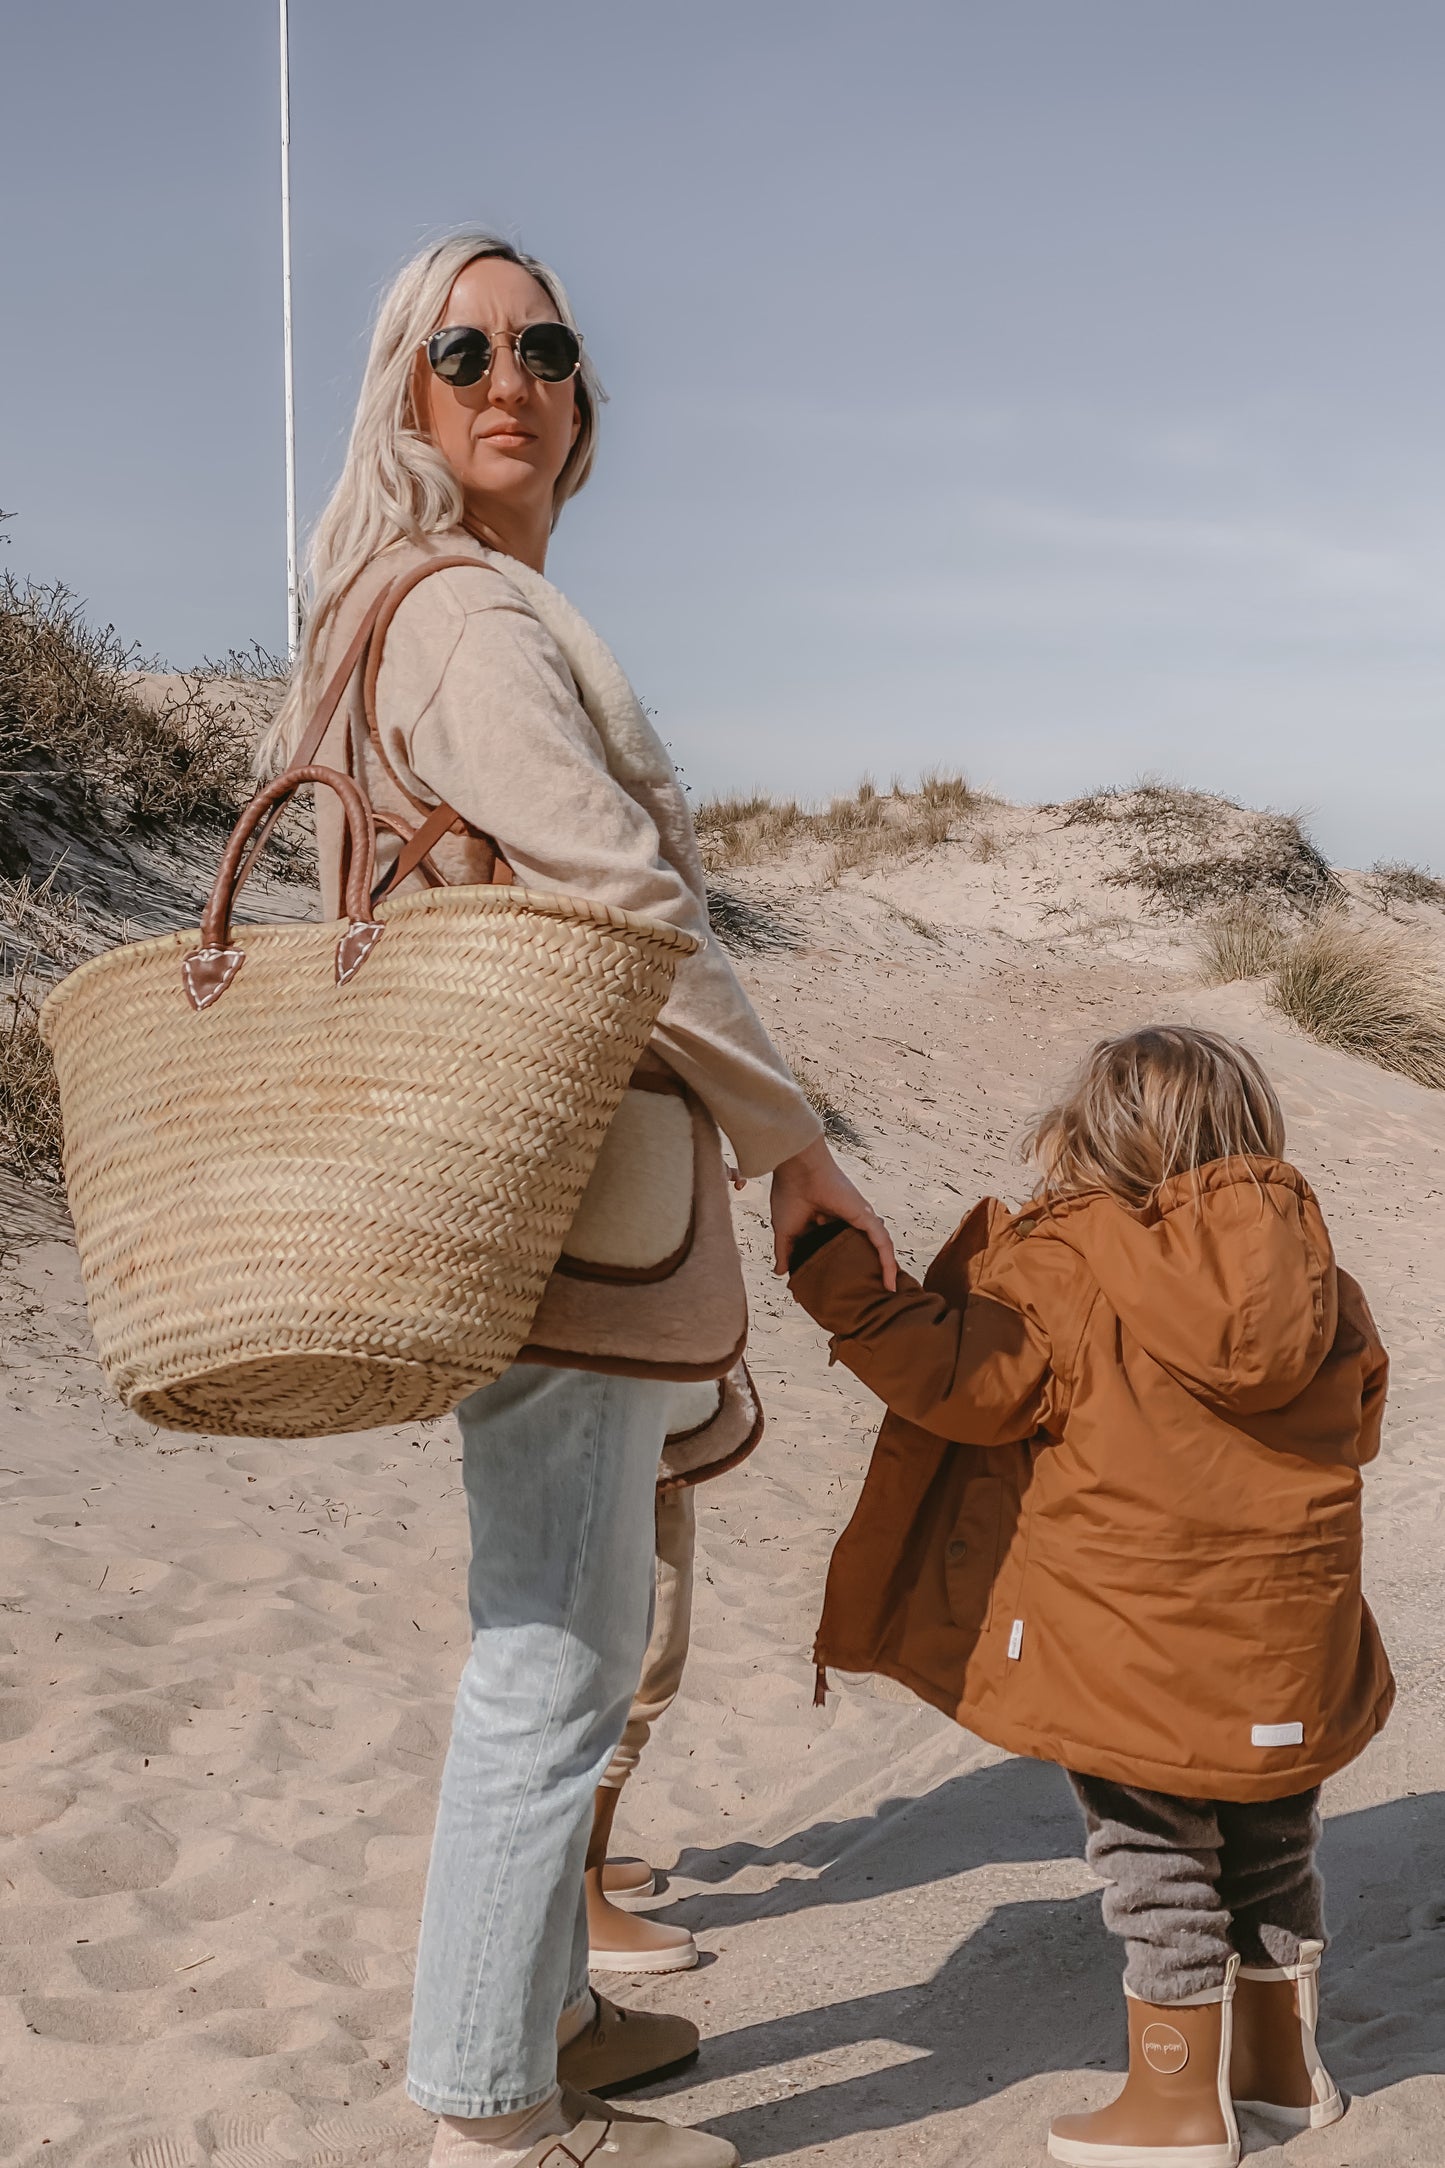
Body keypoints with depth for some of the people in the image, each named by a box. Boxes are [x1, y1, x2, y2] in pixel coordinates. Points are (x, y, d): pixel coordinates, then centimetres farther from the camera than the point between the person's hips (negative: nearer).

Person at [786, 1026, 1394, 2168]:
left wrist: (836, 1271, -17)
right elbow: (1358, 1422, 16)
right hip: (1293, 1659, 6)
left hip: (1137, 1654, -6)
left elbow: (964, 1375, -20)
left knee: (1159, 1866, 8)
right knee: (1273, 1849, 22)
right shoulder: (1316, 1276, 4)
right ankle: (1284, 2061, 38)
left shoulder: (1063, 1269, -15)